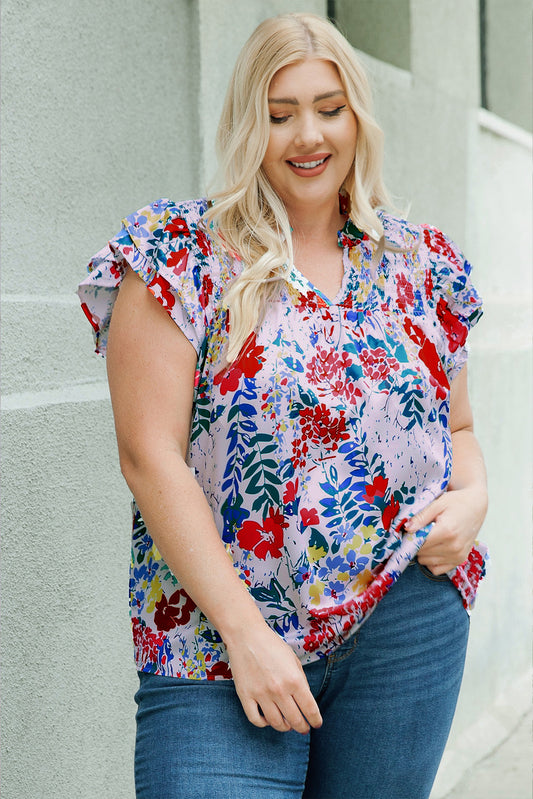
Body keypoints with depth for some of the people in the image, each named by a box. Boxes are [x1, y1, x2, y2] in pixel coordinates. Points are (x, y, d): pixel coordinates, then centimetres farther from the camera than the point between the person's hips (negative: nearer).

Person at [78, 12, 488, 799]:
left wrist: (472, 497, -4)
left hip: (406, 627, 4)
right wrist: (245, 631, -15)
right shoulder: (182, 253, -4)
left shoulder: (422, 263, 9)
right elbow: (151, 457, -10)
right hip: (220, 638, -3)